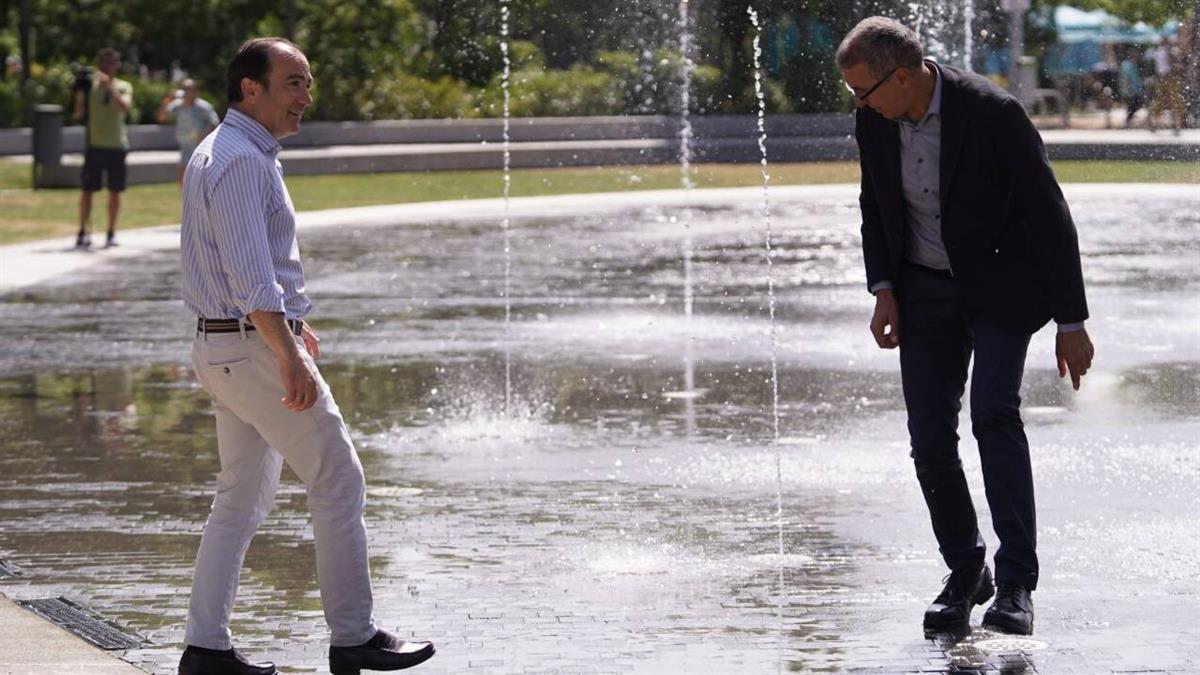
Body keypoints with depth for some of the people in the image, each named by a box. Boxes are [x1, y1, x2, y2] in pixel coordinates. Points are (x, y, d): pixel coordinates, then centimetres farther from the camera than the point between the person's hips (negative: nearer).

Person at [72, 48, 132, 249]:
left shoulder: (123, 87, 5)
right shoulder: (91, 85, 5)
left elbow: (125, 106, -16)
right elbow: (79, 115, 1)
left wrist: (110, 87, -25)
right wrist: (80, 95, -15)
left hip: (117, 144, 0)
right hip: (94, 144, 0)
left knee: (114, 191, 3)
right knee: (88, 189, -3)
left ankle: (112, 232, 12)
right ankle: (83, 231, 1)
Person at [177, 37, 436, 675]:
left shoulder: (216, 154, 15)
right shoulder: (242, 162, -18)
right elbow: (249, 275, -27)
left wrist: (293, 321, 38)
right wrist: (288, 356, -32)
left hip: (221, 344, 10)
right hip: (257, 345, -10)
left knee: (242, 497, 13)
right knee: (339, 484, -1)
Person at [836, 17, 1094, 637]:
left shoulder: (992, 114, -23)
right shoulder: (874, 122, -6)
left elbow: (1050, 215, -16)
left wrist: (1071, 323, -14)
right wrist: (883, 290, -3)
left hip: (1000, 286, -5)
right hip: (924, 293, 5)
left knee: (994, 413, -23)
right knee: (930, 441, -2)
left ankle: (1016, 585, -22)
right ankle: (964, 573, 17)